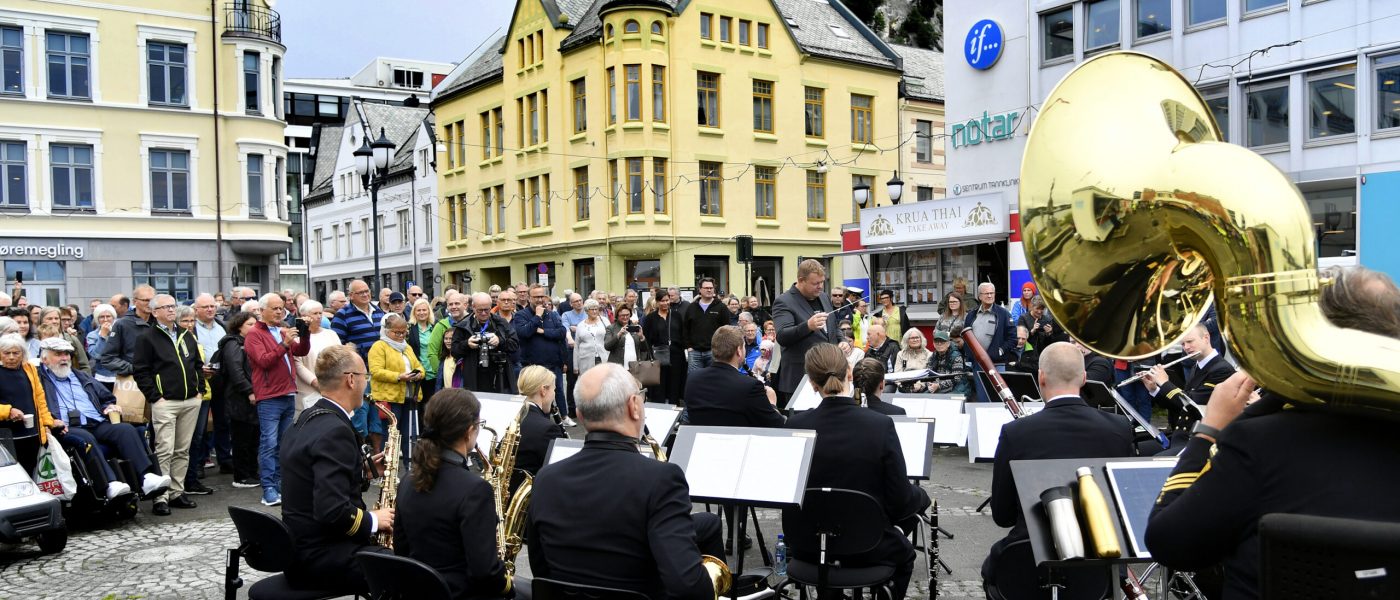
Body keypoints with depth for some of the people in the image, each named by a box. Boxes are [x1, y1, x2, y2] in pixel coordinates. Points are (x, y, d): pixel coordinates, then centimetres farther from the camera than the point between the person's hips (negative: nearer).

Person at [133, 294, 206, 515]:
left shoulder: (187, 336, 15)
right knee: (164, 451, -8)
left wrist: (199, 390, 10)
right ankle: (161, 498, -5)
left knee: (183, 450, 10)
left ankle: (177, 493, 17)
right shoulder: (148, 338, -3)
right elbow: (140, 371, -7)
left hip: (191, 401, 6)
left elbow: (198, 364, 21)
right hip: (165, 403, -6)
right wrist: (154, 397, -12)